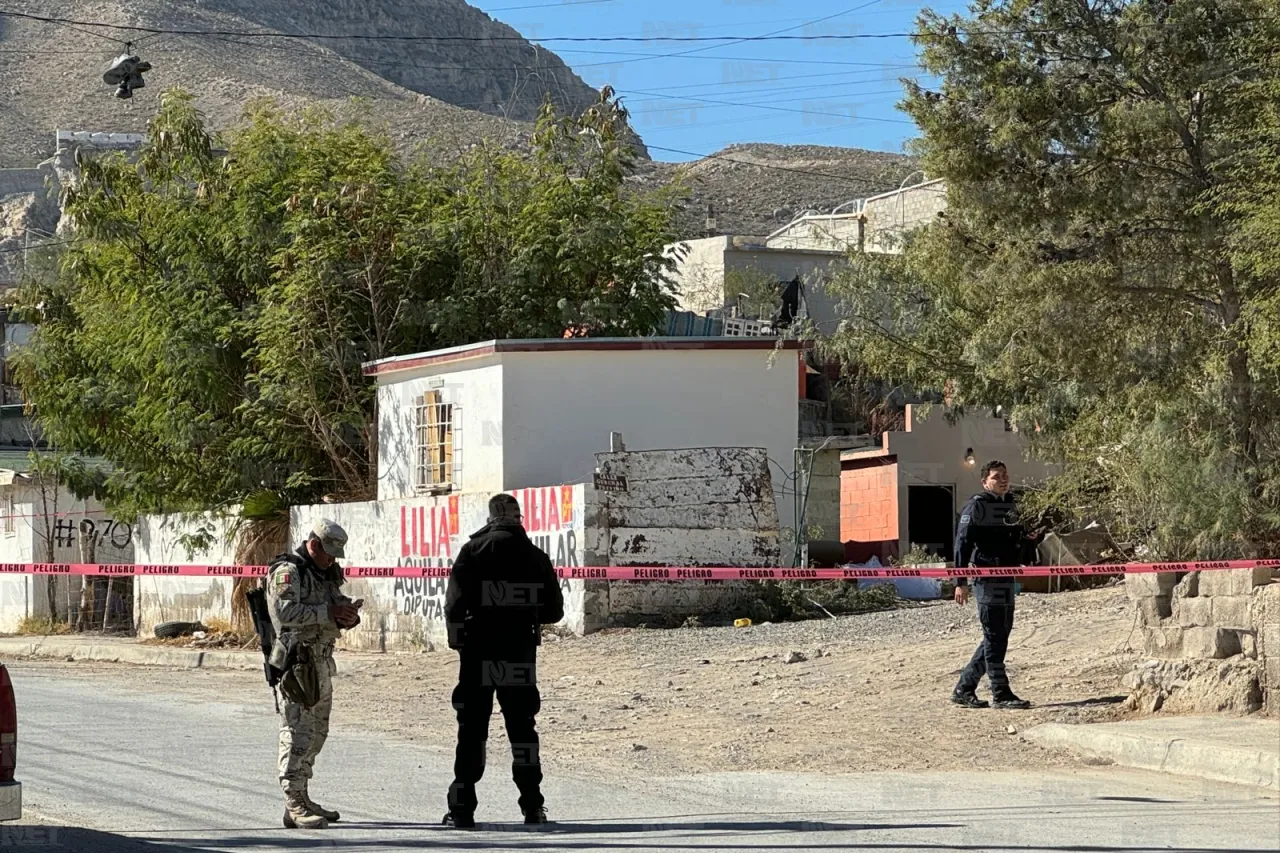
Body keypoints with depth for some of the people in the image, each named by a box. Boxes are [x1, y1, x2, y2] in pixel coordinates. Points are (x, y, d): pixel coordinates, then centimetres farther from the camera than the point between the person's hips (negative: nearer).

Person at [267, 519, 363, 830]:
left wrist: (349, 614, -1)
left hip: (322, 661, 10)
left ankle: (302, 799, 24)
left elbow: (339, 603, 24)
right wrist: (328, 612, -23)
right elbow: (284, 611, -22)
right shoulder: (287, 571, -10)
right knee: (298, 731, -12)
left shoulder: (326, 574, 18)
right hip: (297, 660, -10)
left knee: (316, 731, 15)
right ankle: (294, 807, -14)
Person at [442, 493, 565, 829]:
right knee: (522, 727, 11)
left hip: (478, 653, -2)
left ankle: (462, 808, 0)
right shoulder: (535, 556, 3)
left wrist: (456, 634, 1)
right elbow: (554, 610, 6)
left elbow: (455, 600, -14)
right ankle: (532, 806, 9)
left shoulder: (474, 551, -5)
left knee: (472, 729, 3)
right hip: (521, 655, 2)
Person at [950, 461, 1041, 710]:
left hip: (1008, 579, 9)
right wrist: (961, 582, -17)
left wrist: (1026, 542, 7)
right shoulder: (977, 505, -7)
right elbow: (963, 543, -12)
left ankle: (964, 689, 17)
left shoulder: (1008, 505, 18)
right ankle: (1001, 694, -3)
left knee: (998, 637, 10)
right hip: (987, 578, -9)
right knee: (994, 636, -6)